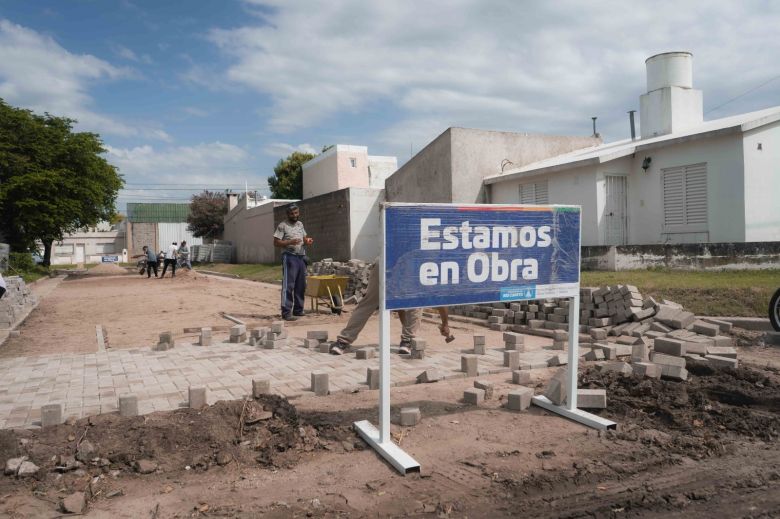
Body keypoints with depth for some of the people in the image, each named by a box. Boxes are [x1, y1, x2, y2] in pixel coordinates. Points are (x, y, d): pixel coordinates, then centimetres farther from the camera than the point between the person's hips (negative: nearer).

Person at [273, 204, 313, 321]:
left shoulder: (300, 224, 16)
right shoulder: (282, 226, -5)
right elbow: (276, 243, -8)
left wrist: (308, 241, 1)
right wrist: (290, 242, -22)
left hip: (301, 257, 7)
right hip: (289, 257, -7)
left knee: (301, 286, 10)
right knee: (288, 285, -9)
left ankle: (298, 310, 20)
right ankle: (286, 312, -7)